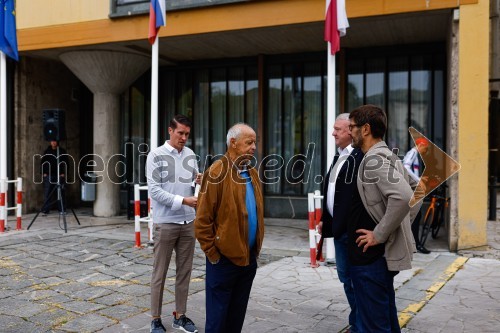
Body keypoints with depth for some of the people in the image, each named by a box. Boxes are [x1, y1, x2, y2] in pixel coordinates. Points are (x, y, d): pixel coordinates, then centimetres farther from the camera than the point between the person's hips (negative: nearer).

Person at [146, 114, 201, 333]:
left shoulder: (191, 155, 8)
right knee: (160, 273, 4)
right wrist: (183, 200, -21)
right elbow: (154, 190, -14)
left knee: (184, 272, 11)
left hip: (188, 222, 5)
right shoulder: (156, 155, -7)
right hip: (165, 223, -5)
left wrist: (200, 181, -9)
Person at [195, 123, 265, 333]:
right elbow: (203, 220, -14)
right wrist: (212, 253, -12)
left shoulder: (252, 173, 10)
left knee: (237, 316, 18)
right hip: (224, 258, -7)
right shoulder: (217, 172, -13)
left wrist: (257, 248, 12)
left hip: (249, 258, 7)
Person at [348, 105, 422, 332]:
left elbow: (402, 196, -32)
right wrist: (402, 225, 14)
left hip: (371, 257, -10)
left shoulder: (373, 160, -17)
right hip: (386, 254, 10)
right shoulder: (388, 157, 12)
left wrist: (379, 234, -23)